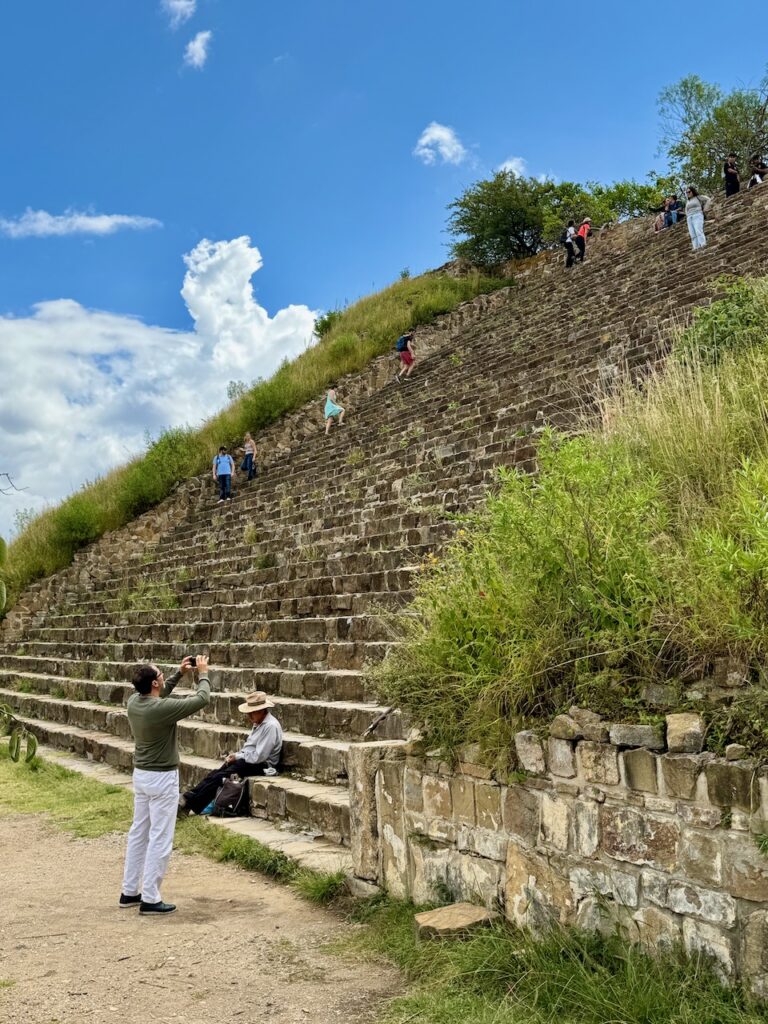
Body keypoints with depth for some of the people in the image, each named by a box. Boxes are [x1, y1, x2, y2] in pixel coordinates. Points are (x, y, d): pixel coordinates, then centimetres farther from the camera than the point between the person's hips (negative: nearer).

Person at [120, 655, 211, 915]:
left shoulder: (133, 701, -3)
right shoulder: (162, 709, -25)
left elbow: (158, 696, 20)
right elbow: (201, 699, -15)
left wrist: (180, 674, 15)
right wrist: (203, 673, 0)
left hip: (141, 774, 8)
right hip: (162, 778, -8)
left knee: (138, 832, 17)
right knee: (160, 839, 0)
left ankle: (130, 892, 25)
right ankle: (150, 899, 4)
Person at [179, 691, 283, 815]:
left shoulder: (270, 726, -20)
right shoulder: (258, 723, 11)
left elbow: (258, 757, -23)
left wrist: (237, 757, -10)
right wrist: (234, 756, 1)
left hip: (261, 766, -9)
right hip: (247, 760, 9)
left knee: (219, 777, -18)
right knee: (214, 773, -9)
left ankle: (189, 803, -12)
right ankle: (187, 798, -13)